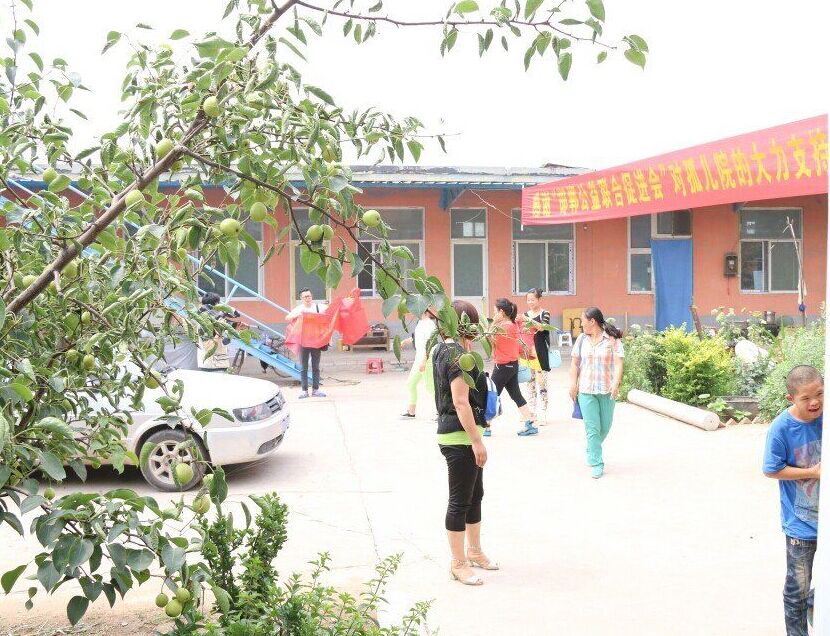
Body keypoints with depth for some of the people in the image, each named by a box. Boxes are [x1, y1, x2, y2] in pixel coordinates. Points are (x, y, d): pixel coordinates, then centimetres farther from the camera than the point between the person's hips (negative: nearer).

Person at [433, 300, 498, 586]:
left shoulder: (444, 349, 11)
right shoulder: (458, 356, -19)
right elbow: (461, 402, -23)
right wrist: (477, 441, -22)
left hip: (462, 436, 11)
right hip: (460, 437, -11)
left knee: (475, 494, 20)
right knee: (460, 501, -1)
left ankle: (474, 551, 34)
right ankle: (458, 564, 9)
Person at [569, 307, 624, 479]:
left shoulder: (612, 340, -2)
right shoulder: (582, 339, 7)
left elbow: (618, 363, -8)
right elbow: (574, 363, 9)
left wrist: (616, 383, -21)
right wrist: (573, 384, 1)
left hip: (607, 390, -1)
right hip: (586, 390, 1)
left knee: (605, 426, 10)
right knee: (592, 427, -5)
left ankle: (591, 451, 36)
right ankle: (596, 464, -2)